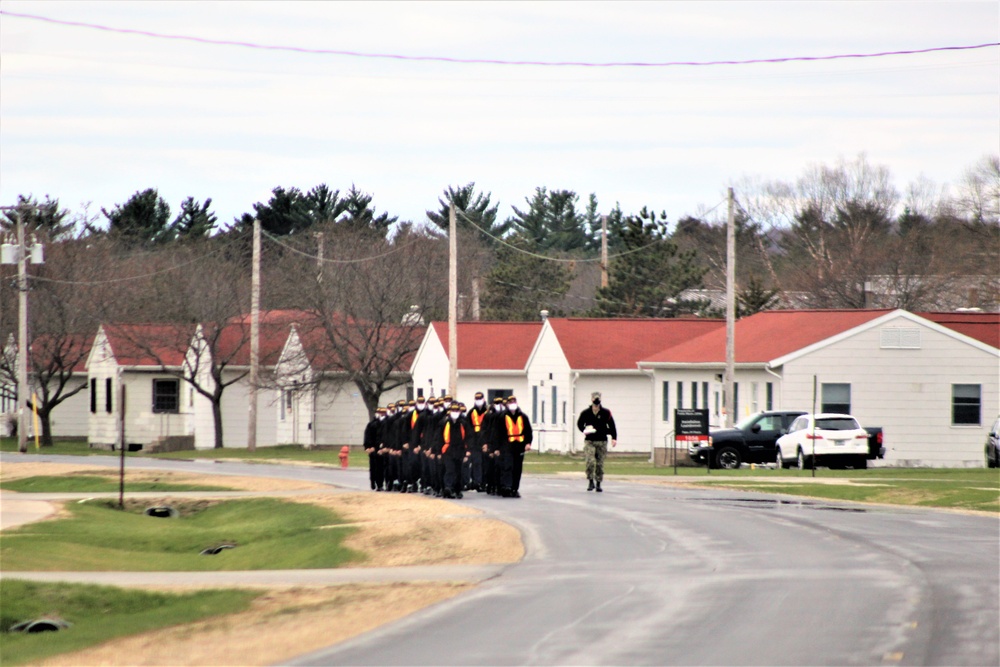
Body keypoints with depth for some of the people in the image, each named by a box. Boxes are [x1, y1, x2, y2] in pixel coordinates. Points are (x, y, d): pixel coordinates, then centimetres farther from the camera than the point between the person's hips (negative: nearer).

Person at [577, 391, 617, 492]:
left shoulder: (606, 413, 0)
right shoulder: (585, 413, 1)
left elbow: (612, 426, 7)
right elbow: (579, 424, 15)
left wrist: (614, 438, -3)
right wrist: (585, 431, -5)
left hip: (602, 441, 1)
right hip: (589, 441, -1)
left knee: (600, 464, 3)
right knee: (590, 461, -17)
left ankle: (598, 484, 14)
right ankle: (591, 481, -4)